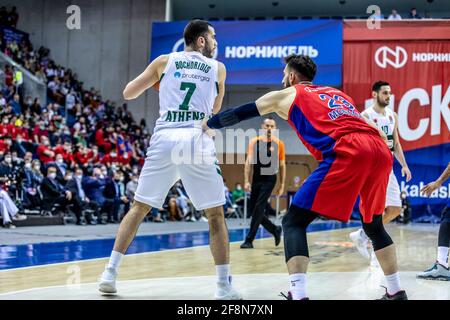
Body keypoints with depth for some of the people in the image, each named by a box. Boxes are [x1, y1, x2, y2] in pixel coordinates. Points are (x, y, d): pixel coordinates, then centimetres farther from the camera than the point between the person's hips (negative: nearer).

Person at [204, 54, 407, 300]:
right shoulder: (336, 93, 37)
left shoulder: (285, 95, 24)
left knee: (293, 222, 1)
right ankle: (396, 292, 29)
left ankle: (298, 295, -16)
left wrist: (208, 125, 46)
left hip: (347, 152, -6)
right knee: (372, 224, 28)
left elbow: (241, 113, 32)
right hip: (380, 150, 6)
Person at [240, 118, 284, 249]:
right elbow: (249, 162, 1)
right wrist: (247, 181, -8)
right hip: (256, 179, 4)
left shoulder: (279, 144, 0)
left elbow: (282, 165, 5)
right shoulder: (254, 142, 3)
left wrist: (282, 185, 3)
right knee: (253, 210, 5)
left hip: (269, 180, -4)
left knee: (258, 209, -12)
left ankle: (249, 240, -7)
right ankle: (275, 230, 24)